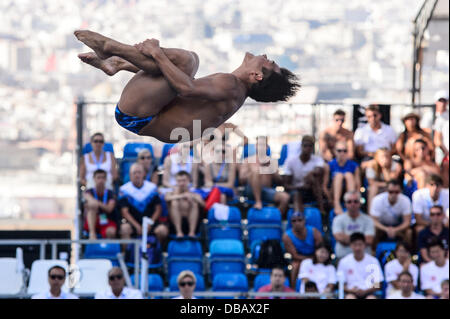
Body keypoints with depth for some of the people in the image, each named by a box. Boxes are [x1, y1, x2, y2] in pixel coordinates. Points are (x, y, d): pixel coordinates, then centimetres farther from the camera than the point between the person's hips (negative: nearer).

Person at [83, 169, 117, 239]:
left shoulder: (110, 194, 4)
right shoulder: (90, 192, 5)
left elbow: (109, 209, -14)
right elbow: (87, 196, -22)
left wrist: (98, 203, -28)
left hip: (107, 223, -1)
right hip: (91, 223, 1)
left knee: (111, 232, -37)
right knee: (92, 206, -30)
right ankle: (92, 233, -39)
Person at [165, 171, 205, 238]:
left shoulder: (195, 195, 14)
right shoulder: (171, 194, 12)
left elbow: (203, 204, -9)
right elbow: (168, 198, -15)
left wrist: (192, 198, -26)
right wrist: (182, 196, -25)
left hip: (191, 222, 0)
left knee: (195, 204, -21)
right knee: (174, 202, -21)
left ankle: (192, 232, -31)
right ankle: (179, 232, -30)